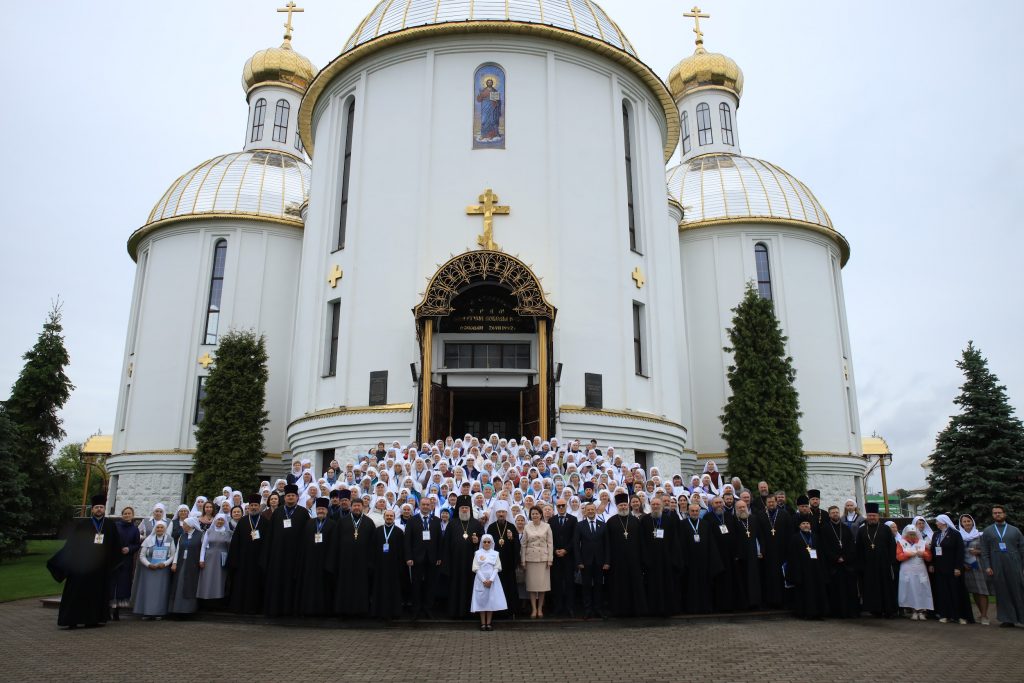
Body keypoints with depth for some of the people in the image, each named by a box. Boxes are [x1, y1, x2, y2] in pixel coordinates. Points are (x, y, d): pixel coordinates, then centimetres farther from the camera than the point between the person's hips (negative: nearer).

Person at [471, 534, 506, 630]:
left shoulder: (495, 554, 4)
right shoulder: (477, 553, 2)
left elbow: (496, 568, 0)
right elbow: (476, 568, -3)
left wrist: (491, 580, -12)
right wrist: (484, 580, -12)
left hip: (492, 580, 1)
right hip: (481, 580, -1)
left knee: (491, 601, 1)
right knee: (481, 600, 0)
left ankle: (489, 623, 8)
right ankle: (483, 623, 6)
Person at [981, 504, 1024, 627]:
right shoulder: (987, 531, 10)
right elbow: (984, 551, 7)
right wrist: (987, 566, -2)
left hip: (1013, 566, 0)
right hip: (996, 568, 1)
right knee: (1002, 593, 2)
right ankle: (1007, 619, 8)